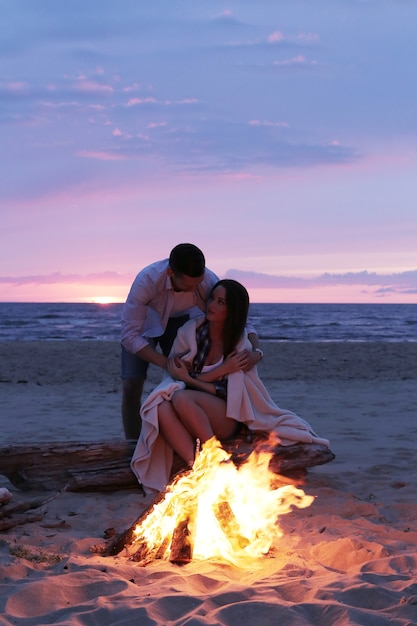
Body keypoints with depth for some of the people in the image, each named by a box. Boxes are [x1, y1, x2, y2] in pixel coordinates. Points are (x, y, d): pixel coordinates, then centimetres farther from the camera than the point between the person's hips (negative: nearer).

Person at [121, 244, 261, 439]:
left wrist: (256, 351, -44)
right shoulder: (146, 280, -40)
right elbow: (129, 336, -36)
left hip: (180, 321, 2)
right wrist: (166, 363, -46)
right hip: (143, 322, -2)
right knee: (131, 386, -13)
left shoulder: (208, 281, -33)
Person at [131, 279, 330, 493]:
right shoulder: (189, 331, 2)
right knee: (161, 407, -33)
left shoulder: (240, 344, -2)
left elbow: (230, 392, -6)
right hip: (188, 422, 2)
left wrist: (188, 378, -17)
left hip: (225, 418, -2)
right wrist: (222, 370, -14)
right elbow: (174, 373, -5)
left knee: (182, 398, -33)